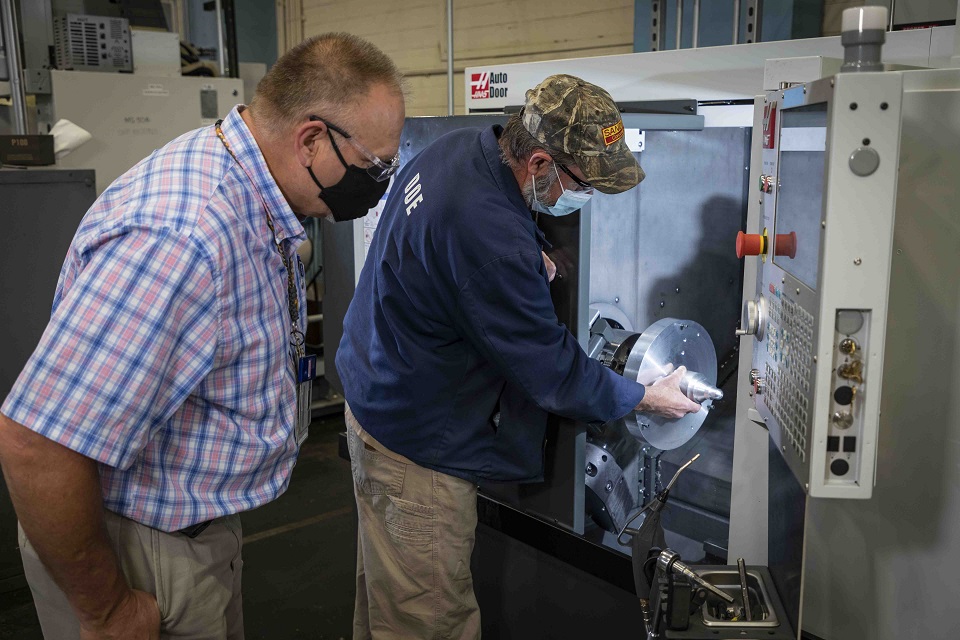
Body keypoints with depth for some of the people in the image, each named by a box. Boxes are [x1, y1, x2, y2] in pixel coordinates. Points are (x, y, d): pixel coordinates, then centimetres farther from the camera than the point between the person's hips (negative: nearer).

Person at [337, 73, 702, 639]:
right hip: (417, 449, -10)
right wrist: (649, 398, -5)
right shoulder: (488, 236, -32)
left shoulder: (459, 147, -3)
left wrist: (530, 255, 2)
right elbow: (553, 373, -22)